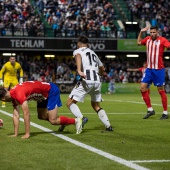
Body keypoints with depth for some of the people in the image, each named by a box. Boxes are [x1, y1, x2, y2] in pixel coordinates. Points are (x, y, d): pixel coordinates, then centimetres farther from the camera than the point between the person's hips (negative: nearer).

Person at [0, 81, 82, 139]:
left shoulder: (19, 94, -30)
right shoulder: (12, 95, -2)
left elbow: (26, 114, -31)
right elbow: (16, 115, 0)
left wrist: (27, 134, -27)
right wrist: (15, 134, -1)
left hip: (51, 91, -10)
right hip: (44, 95, 10)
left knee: (53, 121, -11)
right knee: (41, 116, 18)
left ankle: (76, 121, 7)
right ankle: (63, 122, 33)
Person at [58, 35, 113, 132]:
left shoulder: (78, 51, 11)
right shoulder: (93, 53, 28)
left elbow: (78, 57, -16)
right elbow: (102, 69, 38)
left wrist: (79, 71, -31)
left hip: (86, 80, -6)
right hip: (97, 81, 6)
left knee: (70, 102, 2)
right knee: (96, 105, 23)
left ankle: (81, 118, -22)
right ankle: (108, 126, 12)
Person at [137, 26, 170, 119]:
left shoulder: (162, 40, -8)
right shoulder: (147, 39, 8)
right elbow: (139, 42, 26)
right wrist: (141, 32, 15)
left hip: (158, 69, -5)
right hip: (149, 69, 5)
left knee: (161, 90, -1)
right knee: (142, 88, -2)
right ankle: (150, 110, 9)